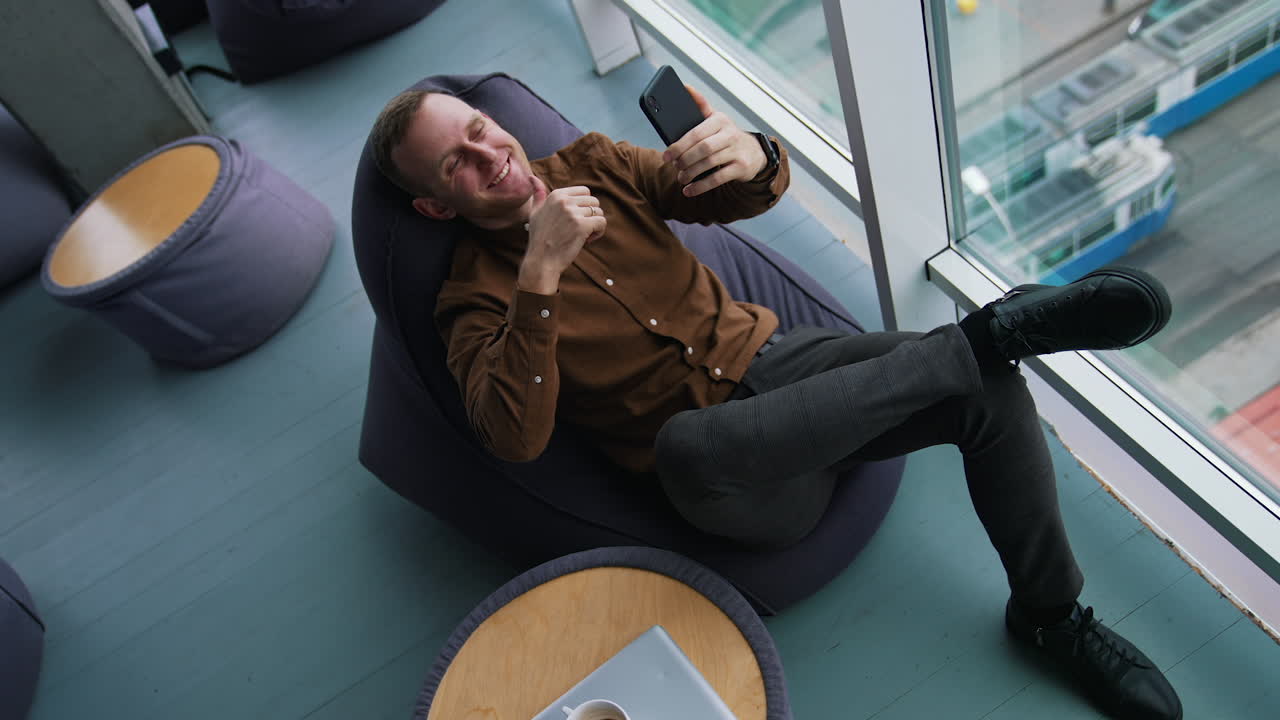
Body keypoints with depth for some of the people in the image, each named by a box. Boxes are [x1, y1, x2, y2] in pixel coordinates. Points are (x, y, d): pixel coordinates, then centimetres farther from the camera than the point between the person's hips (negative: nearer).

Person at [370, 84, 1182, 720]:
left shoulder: (591, 164, 7)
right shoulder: (476, 298, -4)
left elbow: (757, 194, 1)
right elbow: (516, 435, -23)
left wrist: (753, 159, -24)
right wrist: (539, 274, -30)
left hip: (768, 354, 4)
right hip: (719, 453, -4)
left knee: (991, 392, -17)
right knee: (685, 444, -41)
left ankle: (1053, 614, 8)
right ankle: (994, 329, -25)